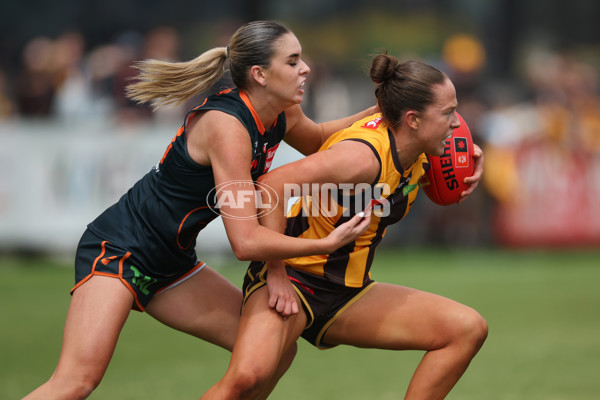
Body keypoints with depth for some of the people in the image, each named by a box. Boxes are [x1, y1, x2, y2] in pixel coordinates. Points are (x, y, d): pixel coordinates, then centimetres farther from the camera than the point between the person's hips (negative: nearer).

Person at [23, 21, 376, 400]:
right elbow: (246, 241, -30)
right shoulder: (226, 125, -25)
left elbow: (316, 140, 29)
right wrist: (328, 243, -21)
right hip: (118, 250, -9)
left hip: (171, 264, 9)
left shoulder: (284, 116, 1)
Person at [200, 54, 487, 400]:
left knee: (469, 329, -4)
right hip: (294, 276, -8)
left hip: (349, 295, 8)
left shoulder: (418, 151, 1)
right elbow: (271, 186, -31)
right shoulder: (364, 154, -25)